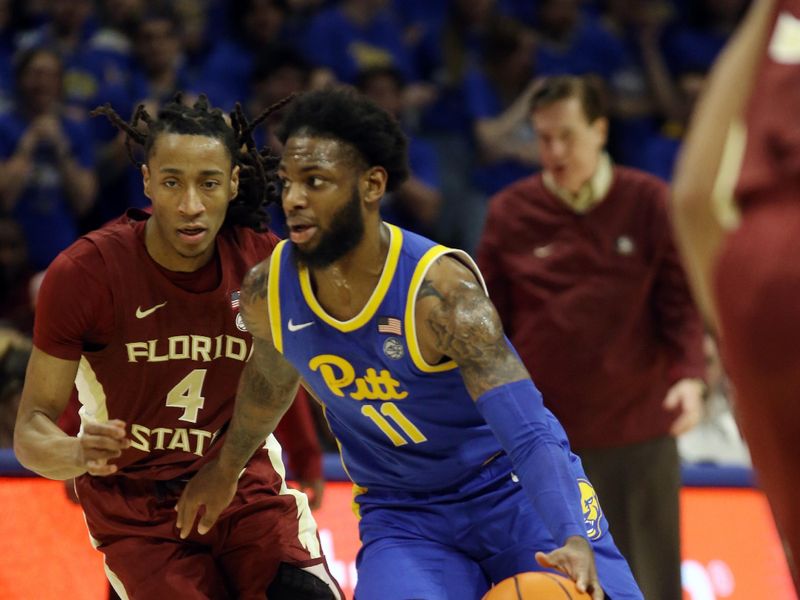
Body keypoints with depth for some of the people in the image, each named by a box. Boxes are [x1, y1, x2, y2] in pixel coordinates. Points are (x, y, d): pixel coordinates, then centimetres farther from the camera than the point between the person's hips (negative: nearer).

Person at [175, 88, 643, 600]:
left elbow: (531, 433, -33)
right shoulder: (268, 292, -12)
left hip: (514, 488, -3)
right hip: (402, 515, 3)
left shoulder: (440, 290, -27)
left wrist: (574, 540, -49)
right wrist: (226, 468, 29)